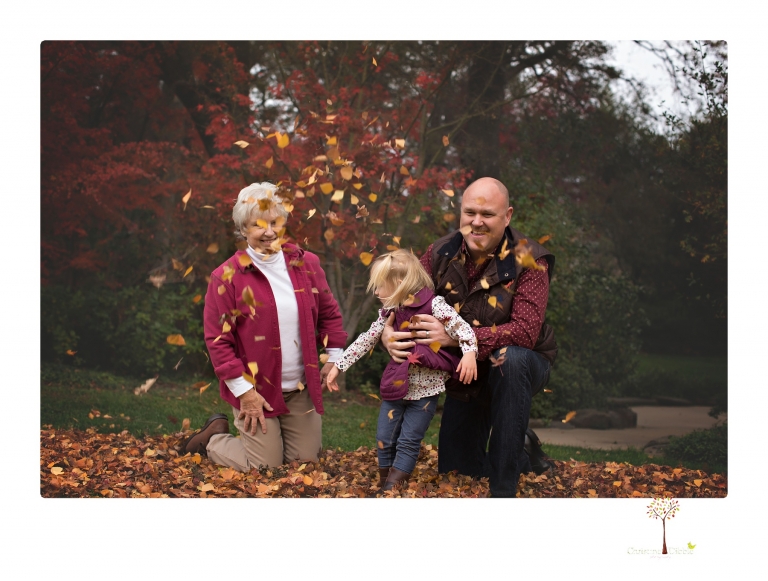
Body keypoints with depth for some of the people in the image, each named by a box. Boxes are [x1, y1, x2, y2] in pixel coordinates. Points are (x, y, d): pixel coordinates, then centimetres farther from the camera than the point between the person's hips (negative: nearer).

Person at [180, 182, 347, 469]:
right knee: (265, 468, 1)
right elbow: (218, 340, -12)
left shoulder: (306, 264, 2)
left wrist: (334, 358, 3)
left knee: (307, 461, 10)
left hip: (302, 391, 5)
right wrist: (243, 392, -15)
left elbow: (329, 314, 12)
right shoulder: (226, 277, -12)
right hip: (256, 392, -4)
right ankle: (213, 437, 27)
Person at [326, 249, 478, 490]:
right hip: (396, 387, 6)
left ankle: (391, 490, 1)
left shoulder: (434, 305, -13)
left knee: (408, 442, -2)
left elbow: (462, 328, -18)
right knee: (384, 440, 9)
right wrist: (339, 365, 13)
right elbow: (366, 341, 12)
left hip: (425, 390, -6)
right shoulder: (389, 313, 5)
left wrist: (469, 353, -36)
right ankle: (384, 484, 22)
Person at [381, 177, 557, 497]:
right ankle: (524, 456, 37)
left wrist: (455, 336, -42)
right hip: (464, 375, 5)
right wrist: (388, 332, -30)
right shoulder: (441, 253, -9)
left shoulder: (528, 259, -23)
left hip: (519, 367, -5)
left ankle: (504, 490, -31)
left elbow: (526, 330, -34)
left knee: (509, 357, -40)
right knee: (454, 470, 4)